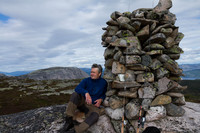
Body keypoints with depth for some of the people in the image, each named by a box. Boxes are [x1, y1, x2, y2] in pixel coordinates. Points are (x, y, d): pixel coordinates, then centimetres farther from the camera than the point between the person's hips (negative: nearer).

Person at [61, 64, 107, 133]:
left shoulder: (103, 82, 3)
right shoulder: (86, 80, 0)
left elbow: (105, 94, 15)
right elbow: (77, 88, -17)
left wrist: (101, 99, -7)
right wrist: (86, 93, -37)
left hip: (93, 106, -1)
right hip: (82, 102, 2)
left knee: (95, 116, -35)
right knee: (75, 94, -29)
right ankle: (69, 119, -28)